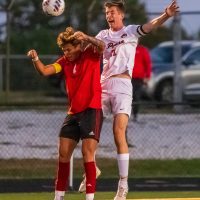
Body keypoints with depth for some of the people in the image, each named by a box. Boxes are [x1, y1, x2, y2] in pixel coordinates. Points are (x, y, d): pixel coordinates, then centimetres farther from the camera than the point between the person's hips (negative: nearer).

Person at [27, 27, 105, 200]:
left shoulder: (91, 54, -5)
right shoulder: (65, 61, 9)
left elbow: (101, 46, -27)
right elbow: (45, 71, -3)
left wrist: (85, 38, -43)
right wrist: (35, 59, -22)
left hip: (92, 110, -6)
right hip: (73, 112, 6)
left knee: (87, 153, -14)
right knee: (63, 153, 8)